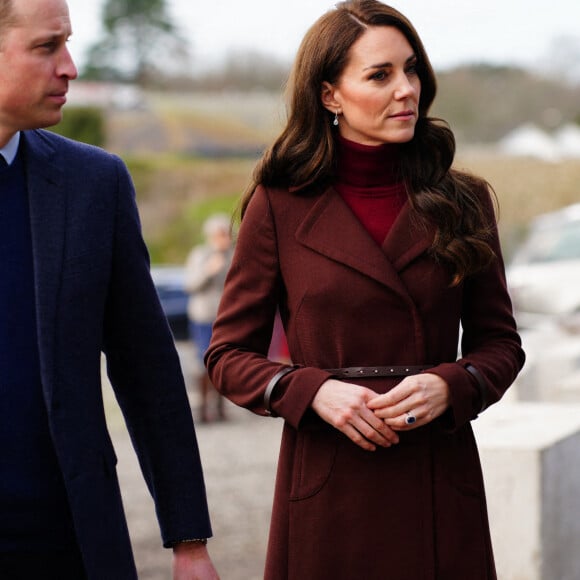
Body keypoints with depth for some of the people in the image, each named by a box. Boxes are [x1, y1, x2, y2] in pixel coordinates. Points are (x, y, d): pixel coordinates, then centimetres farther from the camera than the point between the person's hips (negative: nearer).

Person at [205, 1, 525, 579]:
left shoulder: (463, 201, 5)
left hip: (439, 485, 2)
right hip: (327, 483, -1)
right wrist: (313, 391, -14)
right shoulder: (280, 205, 0)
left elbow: (499, 342, 10)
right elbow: (228, 354, 3)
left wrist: (449, 387, -11)